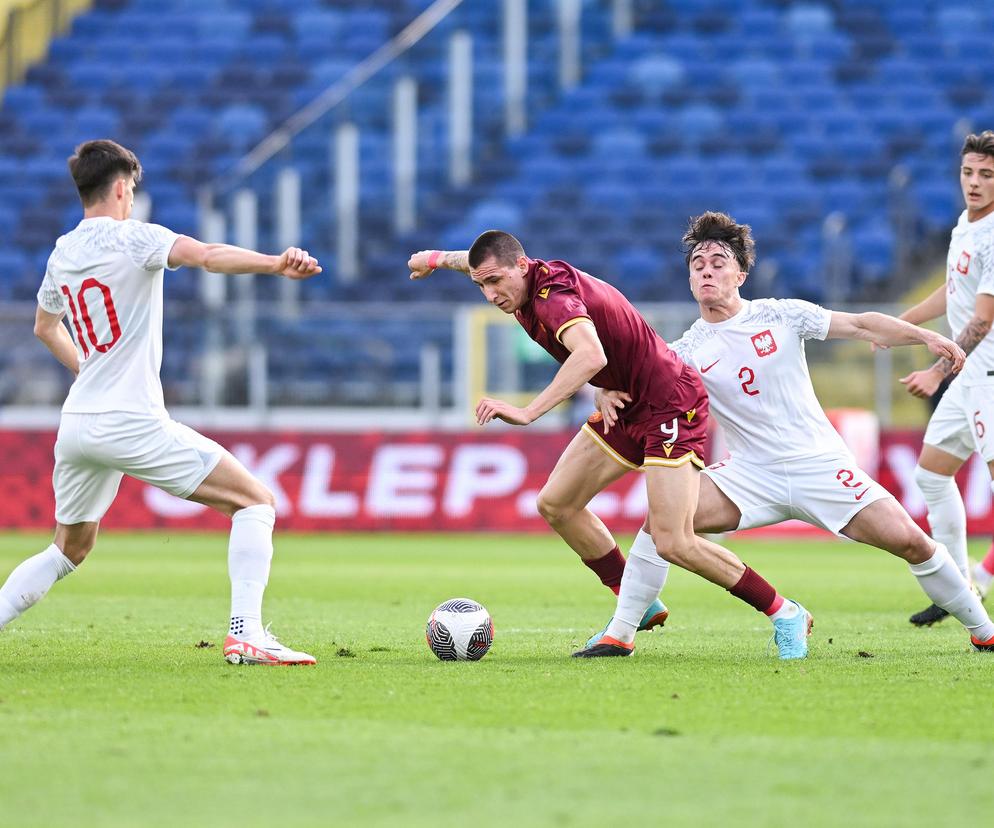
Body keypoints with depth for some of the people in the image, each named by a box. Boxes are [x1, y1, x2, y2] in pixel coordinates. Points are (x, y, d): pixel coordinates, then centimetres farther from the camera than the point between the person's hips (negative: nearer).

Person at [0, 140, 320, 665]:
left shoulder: (61, 254, 14)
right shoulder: (132, 238, -8)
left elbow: (44, 327, 32)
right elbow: (206, 256, -27)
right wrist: (276, 264, -40)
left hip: (75, 425, 7)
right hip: (132, 424, -7)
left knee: (69, 550, 26)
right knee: (256, 503, -3)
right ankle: (246, 634, -17)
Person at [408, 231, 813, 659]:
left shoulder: (554, 295, -26)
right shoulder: (527, 280, 1)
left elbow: (592, 355, -46)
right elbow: (483, 259, 28)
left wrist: (528, 412, -49)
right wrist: (438, 258, 44)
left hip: (669, 405, -10)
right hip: (625, 406, 10)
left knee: (673, 543, -17)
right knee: (556, 504, 9)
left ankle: (785, 615, -3)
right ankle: (638, 607, 19)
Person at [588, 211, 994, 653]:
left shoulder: (780, 316, -2)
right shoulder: (687, 351, 0)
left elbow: (861, 325, 0)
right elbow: (631, 386, -1)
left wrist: (927, 336, -10)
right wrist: (608, 395, -25)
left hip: (821, 465, -1)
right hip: (751, 473, 1)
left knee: (910, 541, -10)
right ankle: (619, 632, -9)